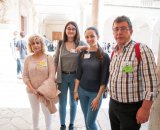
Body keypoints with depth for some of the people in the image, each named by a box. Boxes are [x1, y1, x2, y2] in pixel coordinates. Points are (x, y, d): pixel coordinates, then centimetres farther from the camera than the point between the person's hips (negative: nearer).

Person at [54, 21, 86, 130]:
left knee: (73, 102, 15)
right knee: (62, 103, 12)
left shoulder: (81, 44, -4)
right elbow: (56, 61, 4)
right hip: (62, 77, 1)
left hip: (75, 77, -1)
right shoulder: (61, 44, 1)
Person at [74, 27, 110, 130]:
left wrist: (98, 97, -12)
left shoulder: (104, 56, -11)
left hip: (95, 93, -4)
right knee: (86, 120, 15)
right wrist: (76, 91, 4)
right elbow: (79, 74, 5)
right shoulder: (82, 54, 1)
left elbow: (104, 79, -11)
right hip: (82, 91, 4)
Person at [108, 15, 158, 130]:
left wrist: (145, 109, -18)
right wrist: (112, 99, 15)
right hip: (113, 105, 7)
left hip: (131, 108, -6)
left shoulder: (142, 50, -16)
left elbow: (151, 82, -18)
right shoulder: (114, 52, 6)